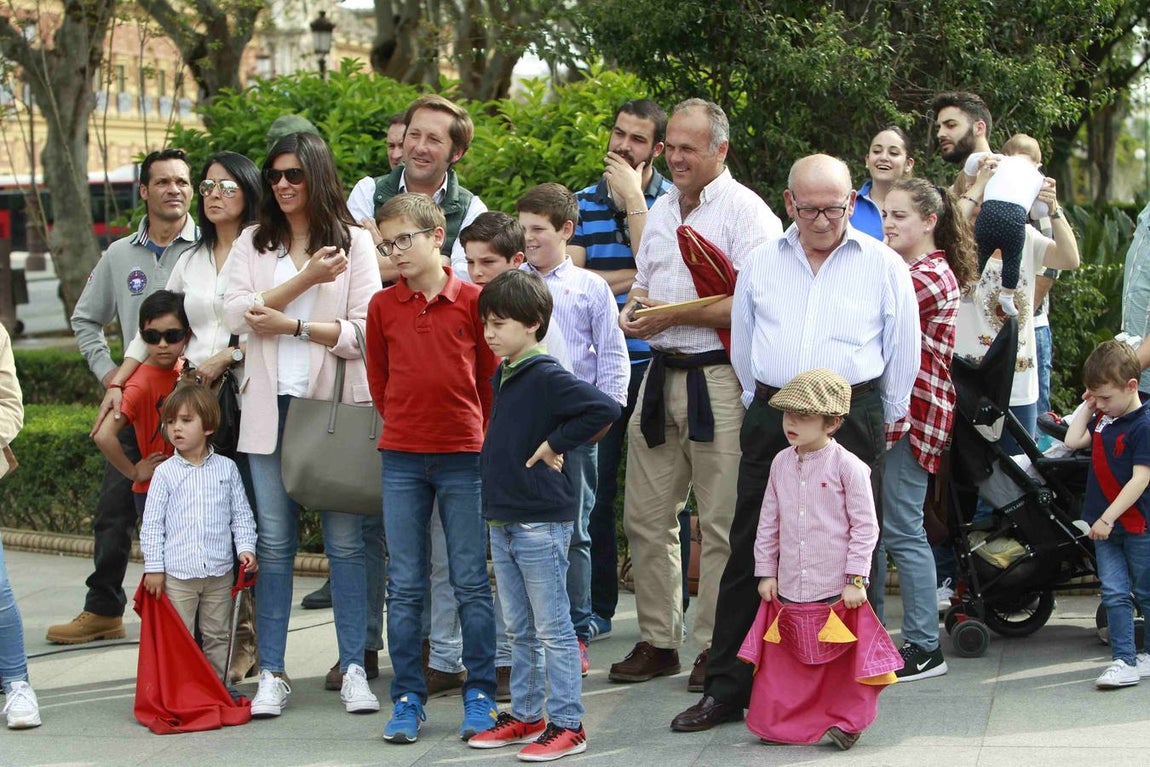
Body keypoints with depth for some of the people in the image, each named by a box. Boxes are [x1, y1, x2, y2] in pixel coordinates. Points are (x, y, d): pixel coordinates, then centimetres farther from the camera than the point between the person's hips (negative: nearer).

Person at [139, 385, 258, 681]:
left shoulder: (226, 468, 4)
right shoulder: (165, 472, -1)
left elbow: (241, 514, 9)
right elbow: (151, 523, 0)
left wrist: (246, 548, -4)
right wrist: (153, 566, -4)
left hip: (219, 571, 2)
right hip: (177, 573, -2)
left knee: (217, 635, 11)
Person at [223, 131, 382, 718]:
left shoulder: (352, 241, 4)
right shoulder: (253, 243, 12)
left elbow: (366, 331, -5)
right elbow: (238, 315, -4)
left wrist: (292, 325, -11)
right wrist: (306, 279, -12)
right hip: (272, 405, 2)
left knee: (345, 541, 0)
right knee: (274, 541, 3)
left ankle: (353, 668, 7)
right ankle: (271, 673, 8)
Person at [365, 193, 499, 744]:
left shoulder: (472, 301, -2)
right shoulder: (382, 306, 5)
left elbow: (490, 377, 5)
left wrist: (475, 434, 7)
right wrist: (405, 424, 12)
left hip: (464, 456, -2)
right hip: (400, 459, 2)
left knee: (471, 582, 3)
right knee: (404, 585, 5)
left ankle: (479, 694, 12)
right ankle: (407, 698, 12)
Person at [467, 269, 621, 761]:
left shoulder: (547, 377, -14)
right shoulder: (503, 376, 13)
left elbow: (604, 409, -26)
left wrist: (556, 444, -19)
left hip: (542, 522, -9)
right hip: (502, 521, 9)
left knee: (553, 629, -2)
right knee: (519, 630, 16)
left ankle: (567, 725, 4)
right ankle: (525, 716, 26)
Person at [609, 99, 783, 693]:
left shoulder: (747, 212, -8)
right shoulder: (662, 210, 17)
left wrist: (674, 315, -16)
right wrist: (633, 309, 3)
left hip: (719, 379, -7)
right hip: (661, 374, 8)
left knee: (721, 524, -2)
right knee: (646, 517, 9)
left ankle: (715, 645, 7)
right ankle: (656, 640, 19)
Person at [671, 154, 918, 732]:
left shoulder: (884, 266, 3)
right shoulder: (761, 263, 10)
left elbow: (904, 353, 9)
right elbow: (742, 343, 20)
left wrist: (878, 419, 13)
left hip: (850, 419, -2)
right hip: (771, 419, 3)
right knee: (749, 554, 4)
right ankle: (726, 690, 10)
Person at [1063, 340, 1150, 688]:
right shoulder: (1103, 418, 8)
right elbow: (1073, 441, 12)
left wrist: (1108, 518, -22)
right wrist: (1087, 407, 7)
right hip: (1103, 524, 6)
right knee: (1115, 594, 1)